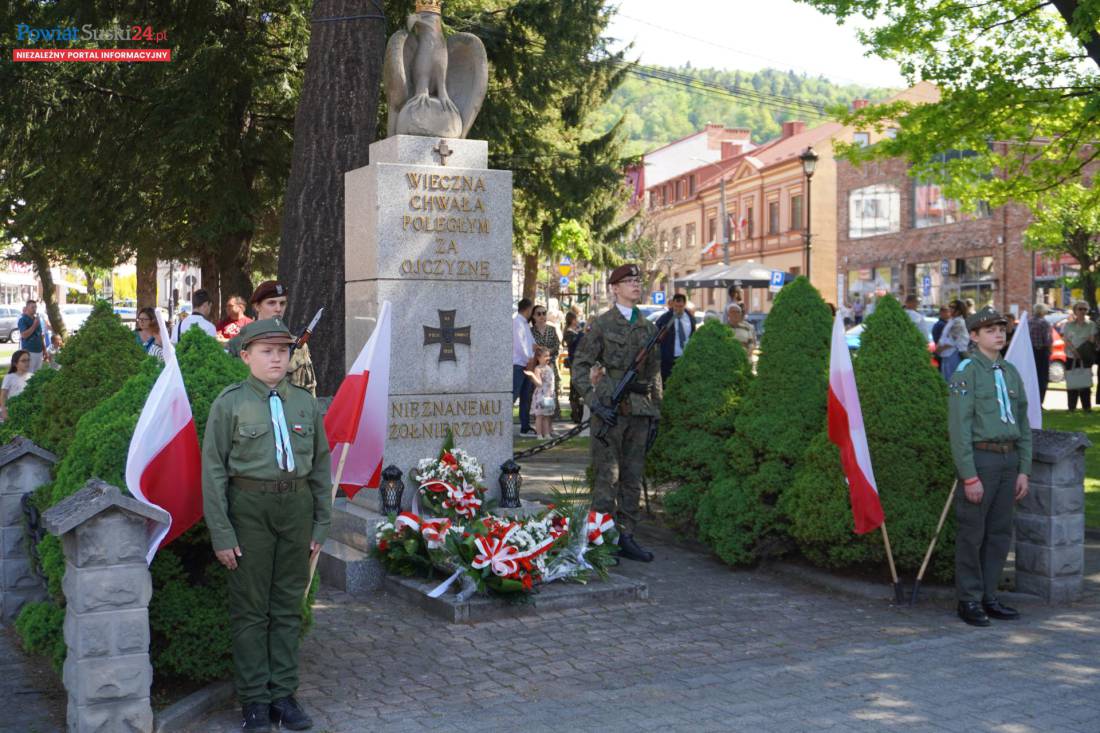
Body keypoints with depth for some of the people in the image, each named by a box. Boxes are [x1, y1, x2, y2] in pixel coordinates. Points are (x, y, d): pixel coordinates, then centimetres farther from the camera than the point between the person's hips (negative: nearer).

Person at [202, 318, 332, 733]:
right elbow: (214, 470, -3)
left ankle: (283, 694, 19)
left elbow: (321, 465, 12)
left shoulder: (305, 403, 8)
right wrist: (221, 533, -8)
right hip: (250, 506, -3)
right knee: (250, 608, 3)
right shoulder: (229, 403, -2)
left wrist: (321, 524, 8)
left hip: (297, 503, 3)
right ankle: (254, 699, 13)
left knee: (288, 605, 9)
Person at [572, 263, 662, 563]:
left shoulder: (649, 328, 13)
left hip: (639, 410, 5)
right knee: (607, 476, -3)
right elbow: (580, 366, -3)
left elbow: (655, 374, 17)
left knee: (633, 477, 8)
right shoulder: (602, 324, -1)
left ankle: (626, 537, 16)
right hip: (610, 409, -5)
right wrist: (594, 403, -13)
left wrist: (655, 415, 12)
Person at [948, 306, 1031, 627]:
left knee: (1000, 533, 11)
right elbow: (959, 427, -14)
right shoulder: (966, 372, -9)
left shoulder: (1010, 372, 13)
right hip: (979, 459, -7)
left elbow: (1023, 424, 16)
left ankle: (988, 597, 21)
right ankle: (969, 601, 10)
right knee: (972, 534, 1)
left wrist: (1024, 470, 9)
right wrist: (969, 477, -17)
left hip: (1008, 460, 7)